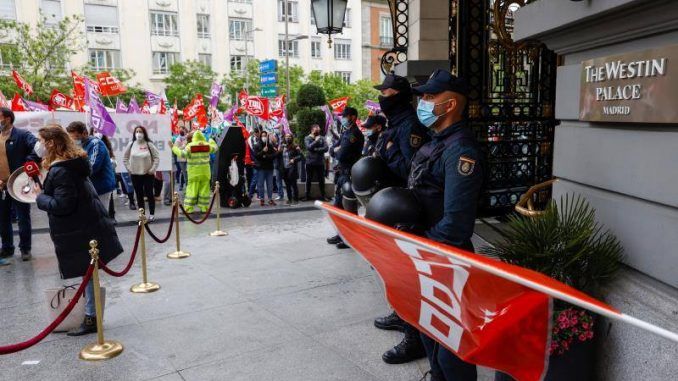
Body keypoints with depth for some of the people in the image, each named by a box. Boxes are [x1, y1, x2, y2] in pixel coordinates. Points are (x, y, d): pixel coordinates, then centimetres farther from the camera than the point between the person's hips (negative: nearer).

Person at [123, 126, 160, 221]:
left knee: (149, 194, 2)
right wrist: (129, 168, 2)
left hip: (148, 174, -2)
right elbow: (125, 158, 10)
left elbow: (157, 157, -3)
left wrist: (153, 169, -8)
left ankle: (152, 214, 12)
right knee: (139, 195, 8)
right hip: (135, 174, 3)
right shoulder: (131, 144, 2)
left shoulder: (149, 144, -5)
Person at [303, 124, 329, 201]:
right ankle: (307, 195, 17)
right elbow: (309, 147, -15)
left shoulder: (322, 138, 3)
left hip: (320, 162, 1)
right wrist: (316, 141, -14)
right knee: (309, 180, 7)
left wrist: (316, 149, -12)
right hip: (310, 162, -1)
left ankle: (323, 195, 15)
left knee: (321, 180, 6)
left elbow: (326, 148, -8)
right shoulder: (307, 138, 1)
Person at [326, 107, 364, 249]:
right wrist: (338, 149, -3)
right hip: (342, 172, 10)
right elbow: (333, 148, 18)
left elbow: (341, 156, -19)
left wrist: (337, 151, 1)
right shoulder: (346, 133, 16)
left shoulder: (354, 134, -14)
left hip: (350, 173, -10)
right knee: (339, 204, 15)